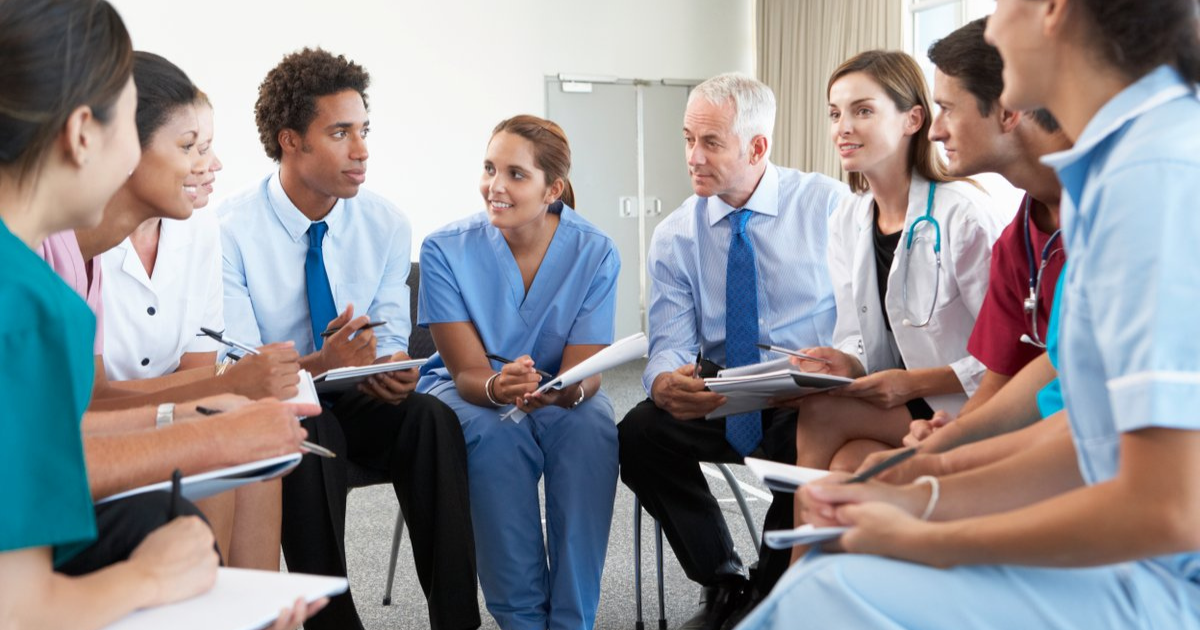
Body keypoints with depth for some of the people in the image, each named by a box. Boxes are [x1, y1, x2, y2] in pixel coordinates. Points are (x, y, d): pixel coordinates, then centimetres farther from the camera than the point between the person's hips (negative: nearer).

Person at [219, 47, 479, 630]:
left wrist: (391, 366, -22)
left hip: (356, 402, 4)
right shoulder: (231, 232, -14)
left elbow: (390, 336, 3)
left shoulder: (386, 224, -1)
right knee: (311, 438, -36)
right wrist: (320, 364, -36)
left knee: (433, 419, -27)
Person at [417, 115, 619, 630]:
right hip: (464, 393, -1)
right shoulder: (446, 249, -14)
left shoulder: (594, 253, -11)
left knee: (593, 425, -32)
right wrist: (500, 387, -41)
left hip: (559, 399, 1)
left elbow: (583, 372, -15)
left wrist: (564, 390, -41)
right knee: (498, 434, -34)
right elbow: (469, 372, -16)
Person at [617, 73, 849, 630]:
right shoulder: (675, 236, 4)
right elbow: (670, 344, -3)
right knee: (638, 435, -24)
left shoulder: (828, 205, -3)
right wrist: (666, 383, -29)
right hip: (716, 397, 3)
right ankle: (722, 584, -1)